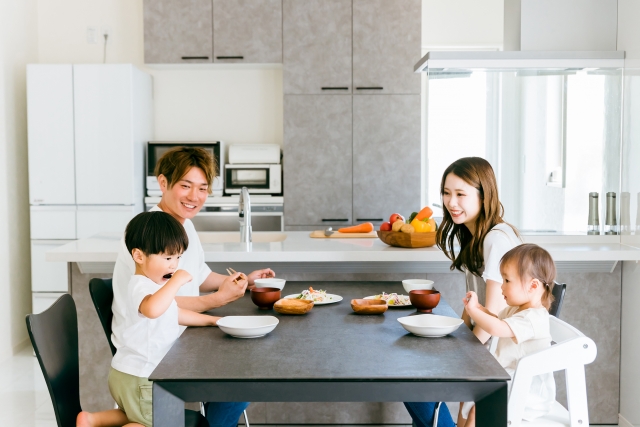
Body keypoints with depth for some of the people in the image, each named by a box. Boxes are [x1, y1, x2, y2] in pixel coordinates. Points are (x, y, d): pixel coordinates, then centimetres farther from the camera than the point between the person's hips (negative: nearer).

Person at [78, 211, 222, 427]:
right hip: (138, 377, -10)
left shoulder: (154, 285, 10)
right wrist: (176, 280, -39)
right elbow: (152, 309, -48)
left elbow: (174, 314, 26)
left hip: (133, 373, 10)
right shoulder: (141, 285, -23)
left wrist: (211, 320, 21)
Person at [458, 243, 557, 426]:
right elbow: (497, 321, 25)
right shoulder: (515, 310, 7)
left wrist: (473, 310, -21)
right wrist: (478, 307, 5)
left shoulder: (533, 318, -26)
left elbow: (496, 328, -37)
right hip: (509, 383, 11)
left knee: (477, 410, -22)